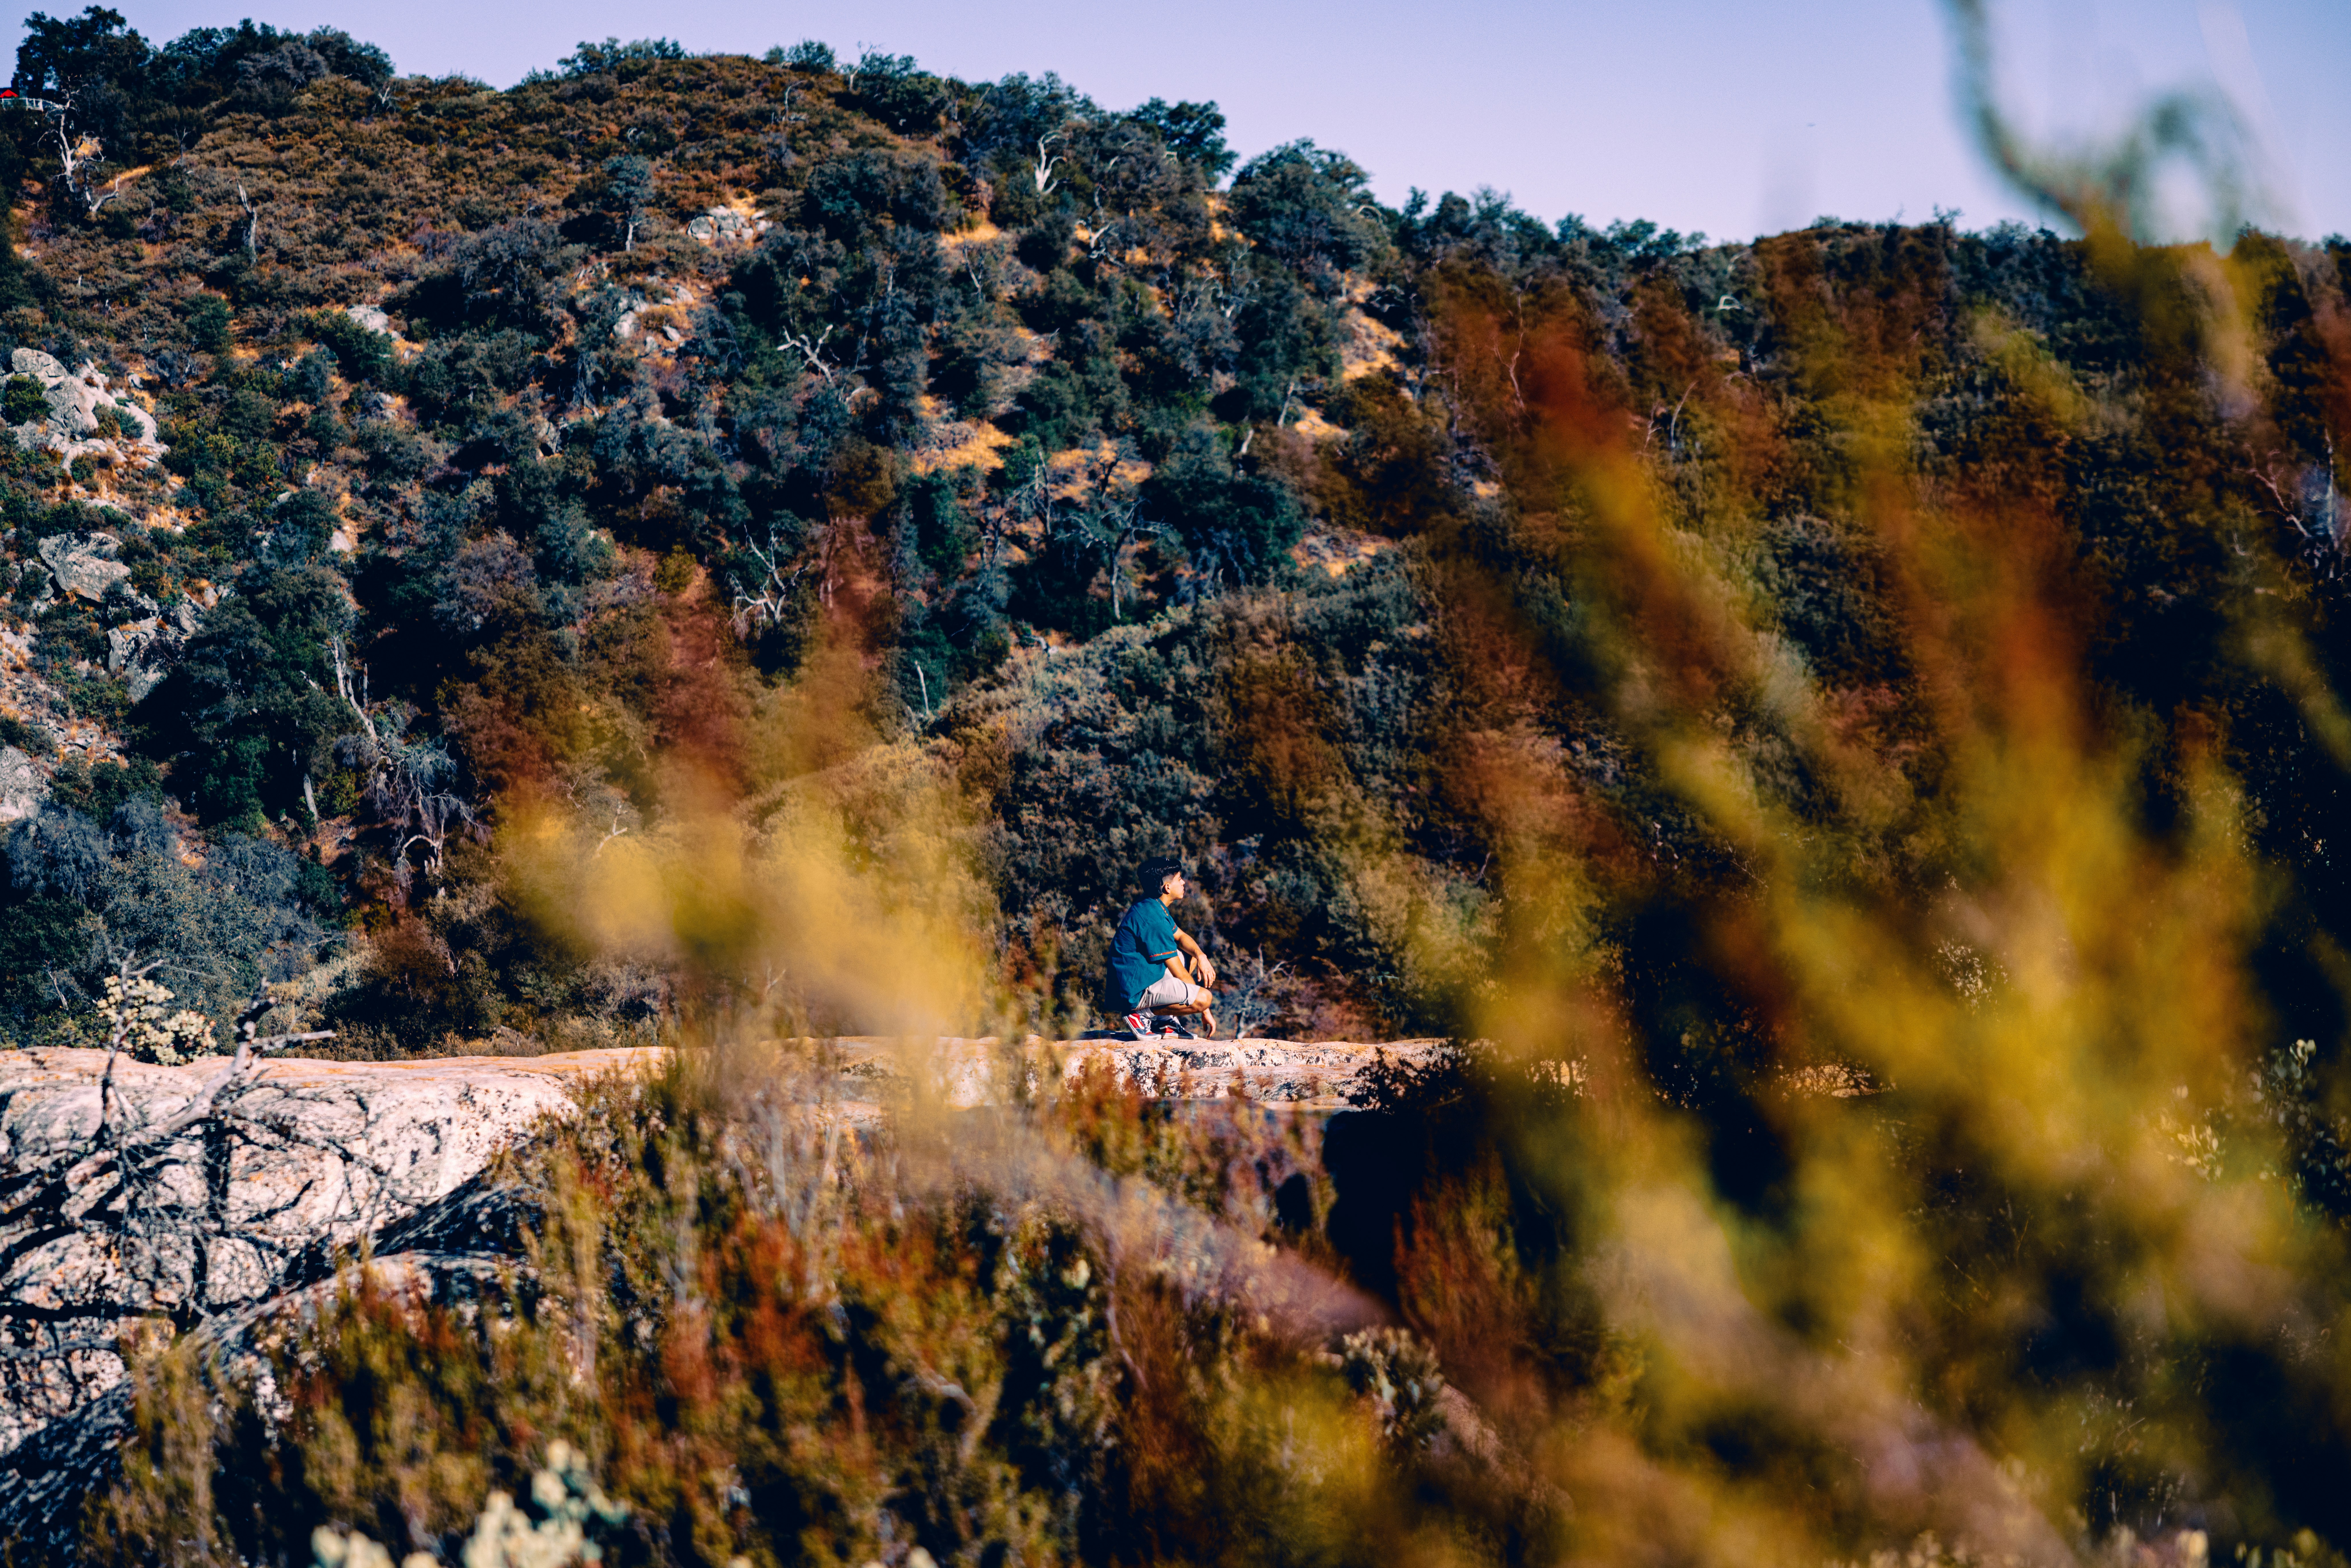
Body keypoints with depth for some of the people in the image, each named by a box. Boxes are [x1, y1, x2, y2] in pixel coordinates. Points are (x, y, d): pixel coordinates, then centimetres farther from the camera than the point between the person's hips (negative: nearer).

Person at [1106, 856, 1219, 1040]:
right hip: (1135, 994, -11)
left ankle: (1165, 1021, 14)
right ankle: (1143, 1016, -9)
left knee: (1191, 955, 23)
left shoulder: (1153, 907, 9)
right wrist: (1205, 1011, -8)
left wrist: (1201, 957, 0)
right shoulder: (1153, 920, -21)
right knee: (1204, 998, -22)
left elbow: (1181, 937, 23)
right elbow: (1179, 974, -17)